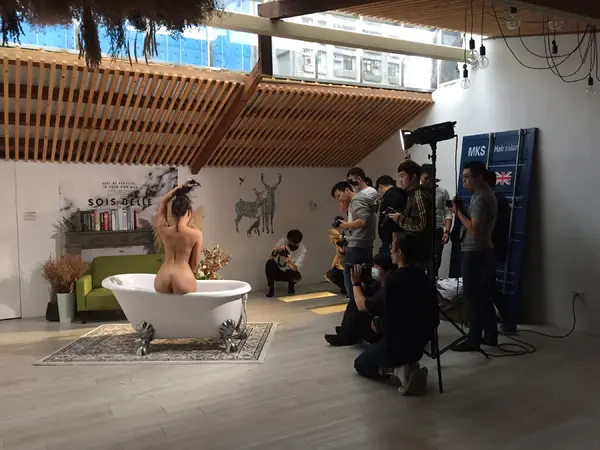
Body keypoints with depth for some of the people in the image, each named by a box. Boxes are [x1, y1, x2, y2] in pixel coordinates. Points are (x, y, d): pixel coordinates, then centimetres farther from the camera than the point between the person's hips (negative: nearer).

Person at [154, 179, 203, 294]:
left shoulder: (163, 230, 2)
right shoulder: (196, 234, -7)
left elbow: (163, 202, 18)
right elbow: (195, 263, 1)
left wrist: (180, 187, 16)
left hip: (162, 277, 3)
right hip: (183, 278, -3)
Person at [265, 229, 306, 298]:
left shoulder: (302, 250, -19)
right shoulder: (282, 241, -17)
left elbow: (296, 268, -27)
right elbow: (270, 257, -22)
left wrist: (289, 262, -48)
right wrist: (277, 250, -43)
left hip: (289, 272, 0)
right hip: (277, 271, 1)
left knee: (297, 276, -35)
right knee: (270, 262, -32)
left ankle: (291, 286, 4)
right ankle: (271, 289, -12)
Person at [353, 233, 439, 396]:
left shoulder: (393, 280, -25)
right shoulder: (426, 280, -2)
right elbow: (434, 321, 6)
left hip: (396, 346, -8)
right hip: (418, 345, 9)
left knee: (360, 364, 21)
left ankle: (398, 370, -4)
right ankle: (409, 367, 18)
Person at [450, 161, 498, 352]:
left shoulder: (480, 198, -18)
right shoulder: (487, 194, 15)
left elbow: (474, 229, -24)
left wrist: (458, 212, -13)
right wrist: (461, 210, 6)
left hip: (475, 252, -10)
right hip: (482, 251, 10)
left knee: (473, 296, -5)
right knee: (483, 295, 15)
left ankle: (473, 340, 2)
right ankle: (490, 335, 22)